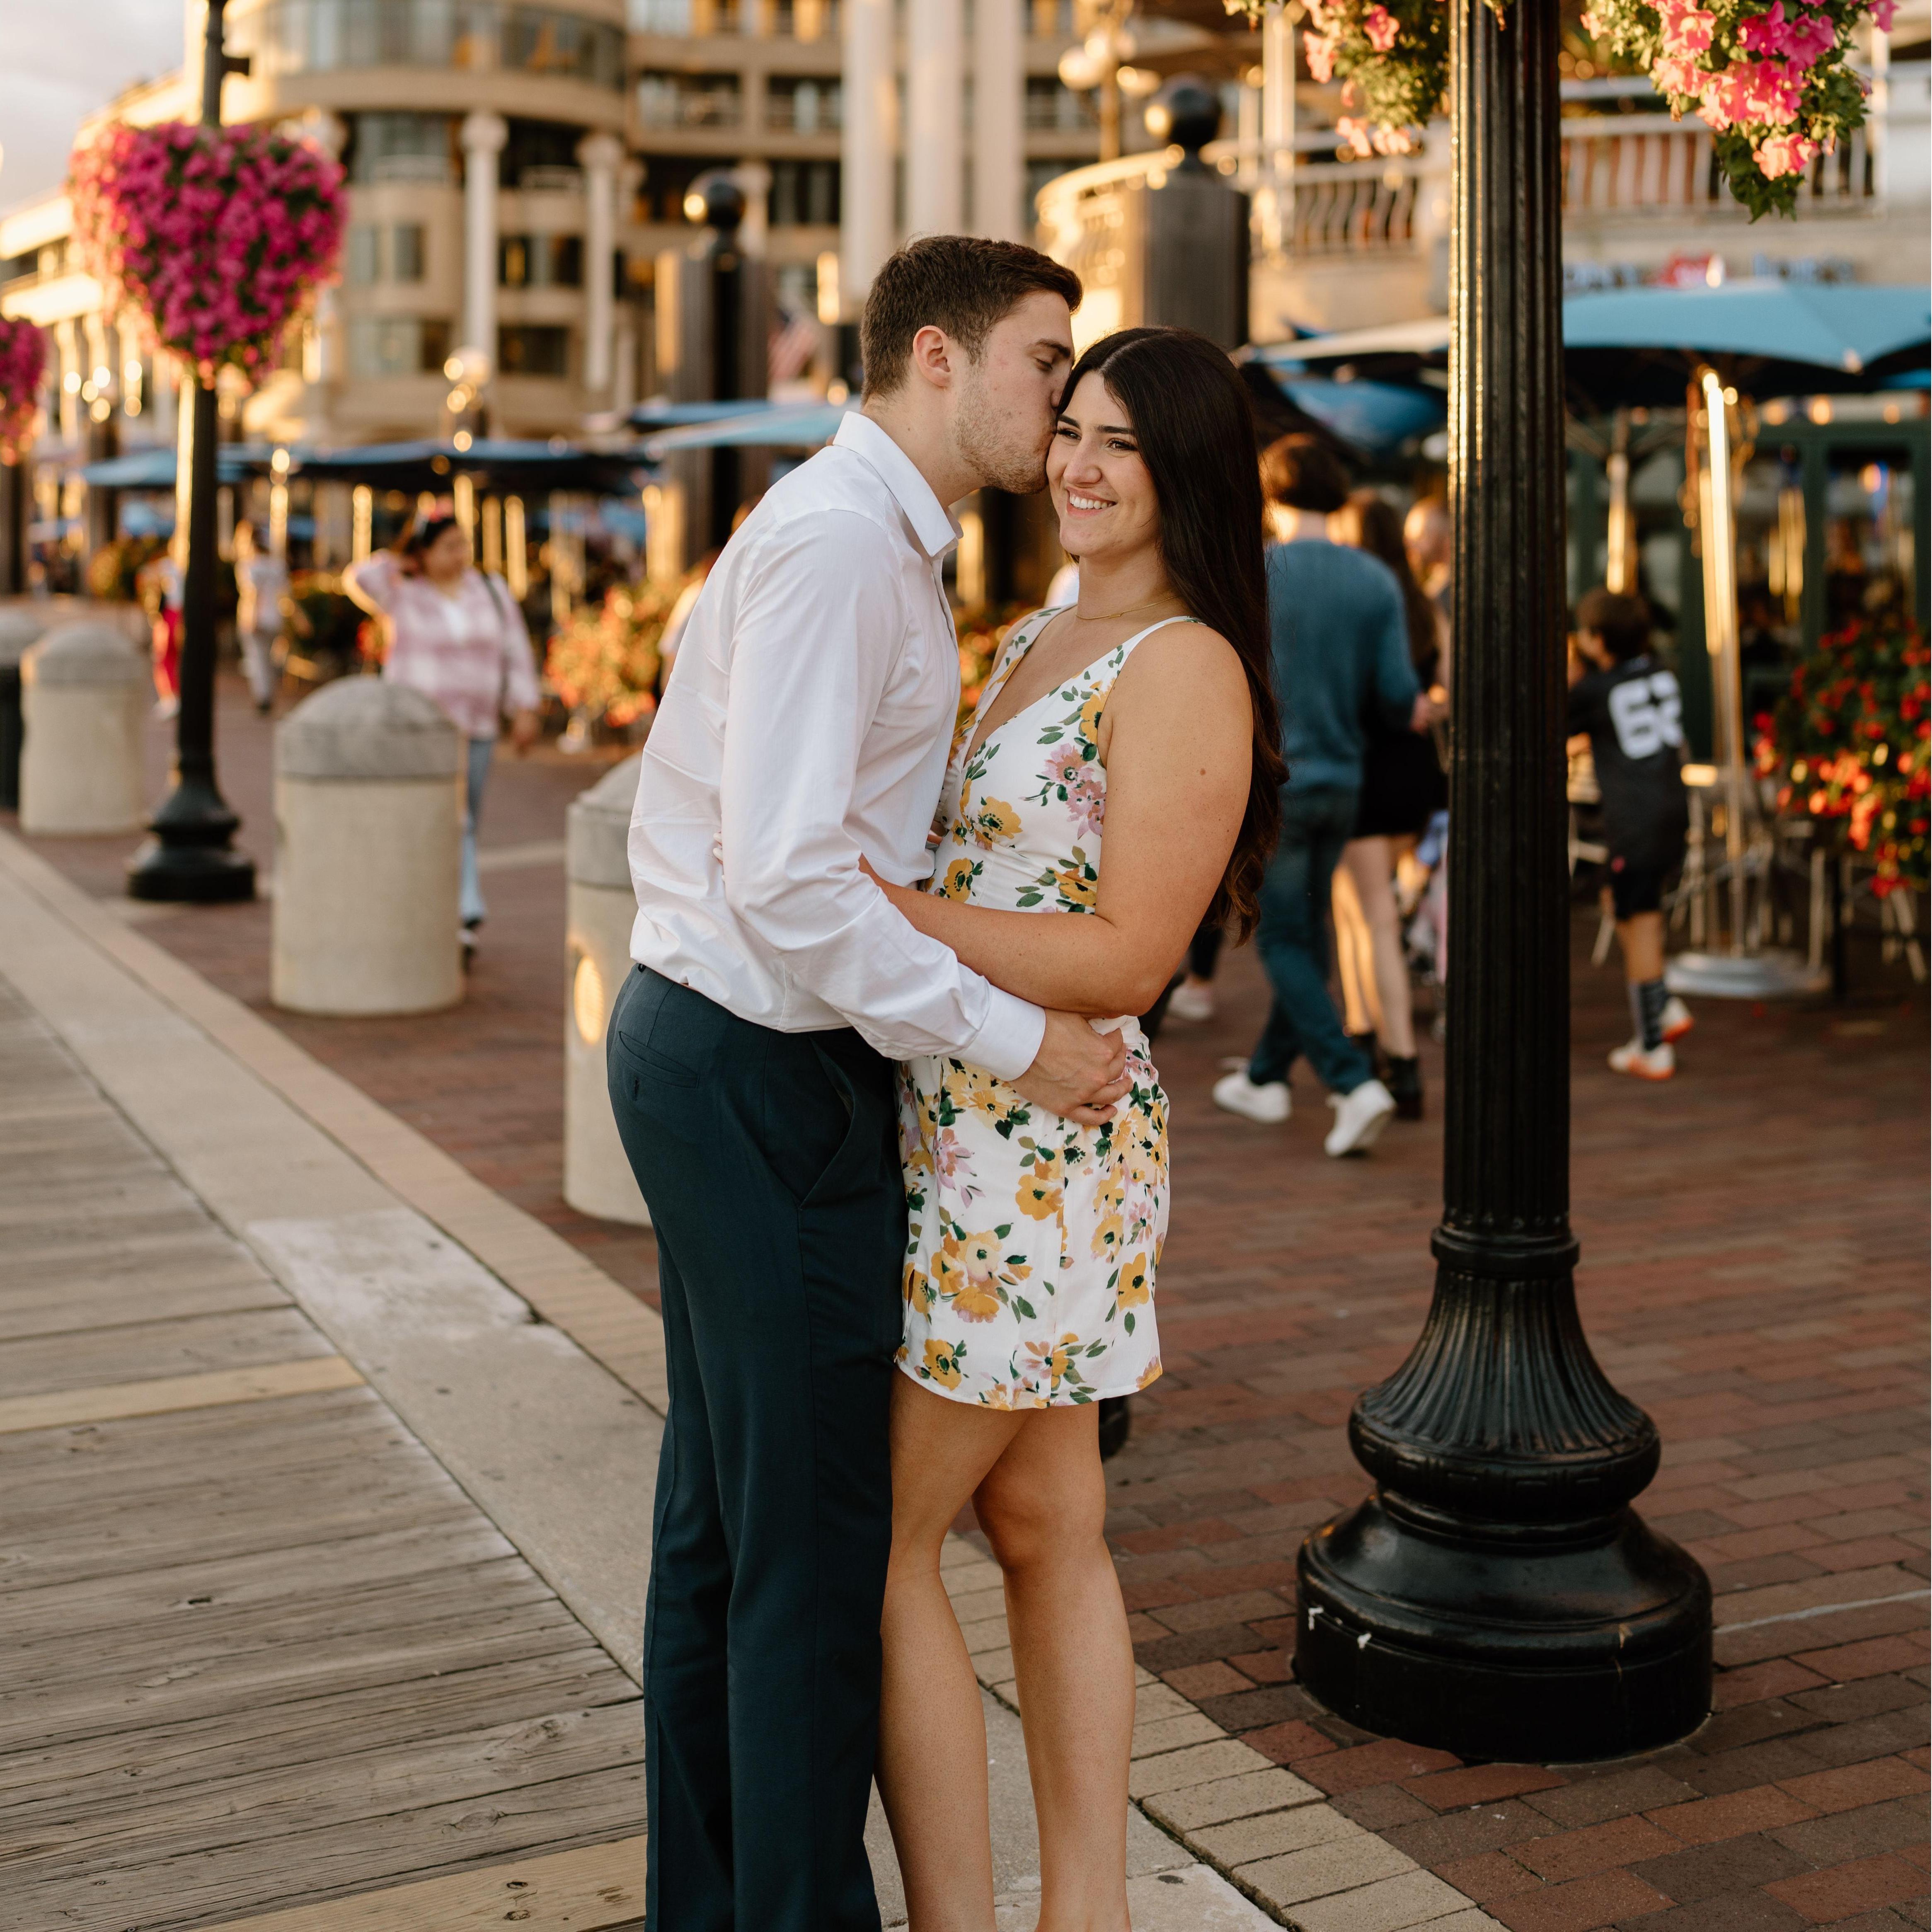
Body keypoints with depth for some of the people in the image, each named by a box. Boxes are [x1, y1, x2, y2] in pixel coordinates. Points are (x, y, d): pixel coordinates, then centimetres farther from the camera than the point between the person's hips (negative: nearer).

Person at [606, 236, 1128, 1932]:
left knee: (720, 1515, 18)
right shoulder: (837, 538, -16)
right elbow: (789, 876, -24)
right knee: (815, 1538, -1)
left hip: (710, 1046, 11)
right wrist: (1013, 1041, -18)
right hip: (765, 1073, -11)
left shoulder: (881, 542, 16)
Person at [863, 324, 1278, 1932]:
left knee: (879, 1541, -2)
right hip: (965, 1128, 9)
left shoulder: (1186, 670, -14)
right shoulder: (1036, 641, 14)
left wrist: (872, 901, -23)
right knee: (1046, 1528, 14)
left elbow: (1125, 959, -20)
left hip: (1038, 1149, -9)